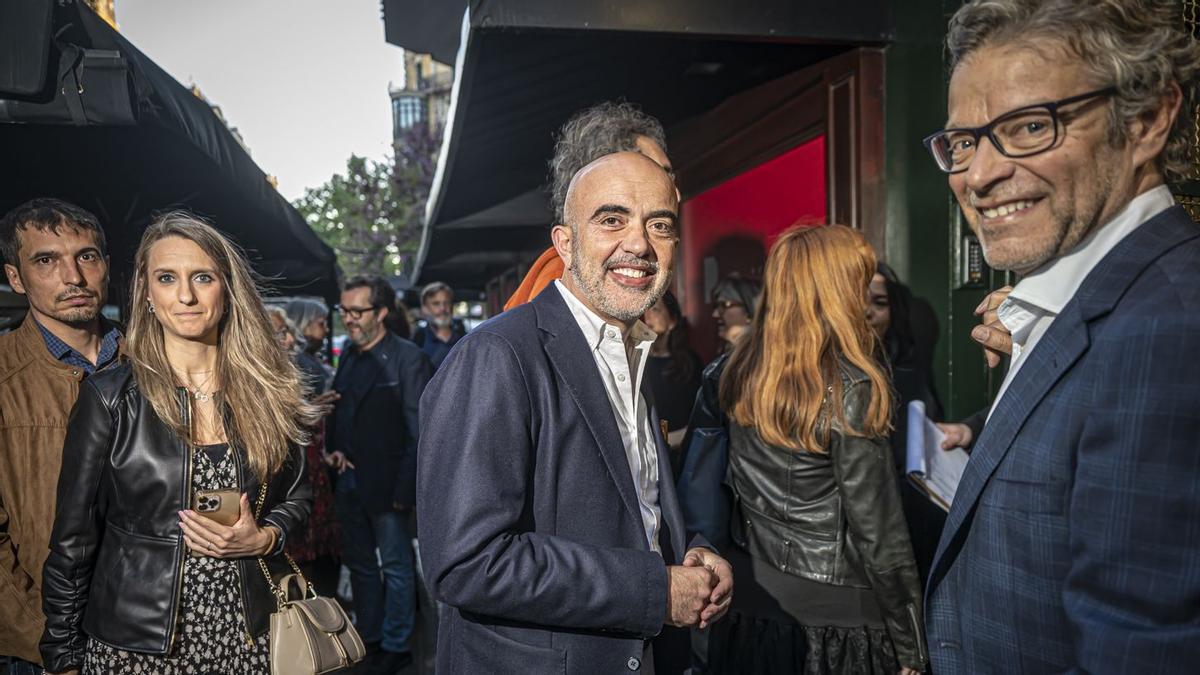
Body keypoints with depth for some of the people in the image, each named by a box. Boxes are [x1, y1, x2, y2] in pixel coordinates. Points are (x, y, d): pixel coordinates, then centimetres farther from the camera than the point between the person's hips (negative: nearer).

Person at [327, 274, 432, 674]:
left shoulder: (408, 358, -13)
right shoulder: (348, 357, 9)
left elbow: (419, 431, -16)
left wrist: (404, 488, -19)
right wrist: (335, 449, 0)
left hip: (386, 482, -7)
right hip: (349, 478, 7)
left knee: (395, 566, 6)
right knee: (359, 562, 18)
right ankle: (368, 636, 34)